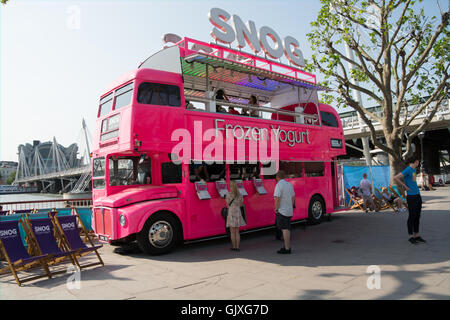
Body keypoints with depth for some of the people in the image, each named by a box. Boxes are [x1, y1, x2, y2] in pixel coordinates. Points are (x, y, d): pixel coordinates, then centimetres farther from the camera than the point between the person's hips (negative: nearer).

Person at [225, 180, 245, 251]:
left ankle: (234, 247, 9)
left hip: (231, 213, -4)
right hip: (238, 213, 4)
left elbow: (228, 205, -4)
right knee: (237, 231, 11)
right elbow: (241, 204, 11)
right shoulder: (240, 195, 3)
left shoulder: (228, 195, -10)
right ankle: (237, 247, 11)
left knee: (232, 232, 5)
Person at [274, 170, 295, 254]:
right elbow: (293, 197, 14)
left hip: (282, 211, -8)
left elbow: (277, 198, -20)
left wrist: (276, 209, -11)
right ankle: (288, 247, 25)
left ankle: (287, 249, -2)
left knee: (284, 229, -4)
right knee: (287, 229, 16)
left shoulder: (279, 185, -14)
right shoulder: (289, 184, 10)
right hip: (289, 211, 8)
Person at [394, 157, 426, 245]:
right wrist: (405, 187, -13)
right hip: (411, 196, -9)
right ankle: (411, 237, 5)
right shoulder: (408, 170, -13)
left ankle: (416, 236, 20)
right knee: (412, 216, -3)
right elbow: (395, 178, -22)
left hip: (418, 195, 9)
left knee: (417, 216, 12)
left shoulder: (414, 169, 14)